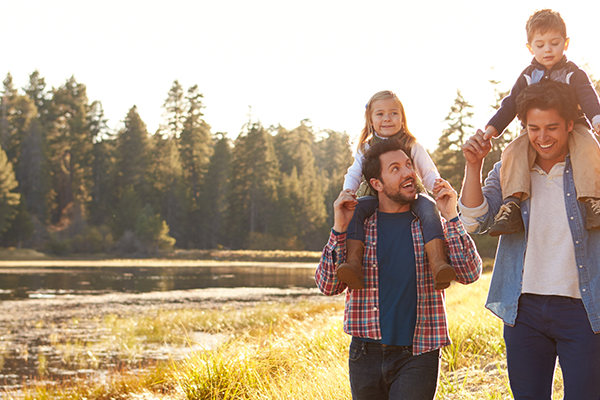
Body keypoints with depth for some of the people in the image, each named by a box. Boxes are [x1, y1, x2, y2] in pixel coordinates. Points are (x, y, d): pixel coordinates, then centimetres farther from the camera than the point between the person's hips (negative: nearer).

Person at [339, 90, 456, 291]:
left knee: (428, 207, -35)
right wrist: (348, 191, -12)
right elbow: (354, 174, 12)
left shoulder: (413, 147, 7)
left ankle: (437, 263, -48)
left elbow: (429, 175, 7)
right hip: (375, 200, 2)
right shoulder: (366, 148, 13)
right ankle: (354, 261, -42)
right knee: (354, 208, -30)